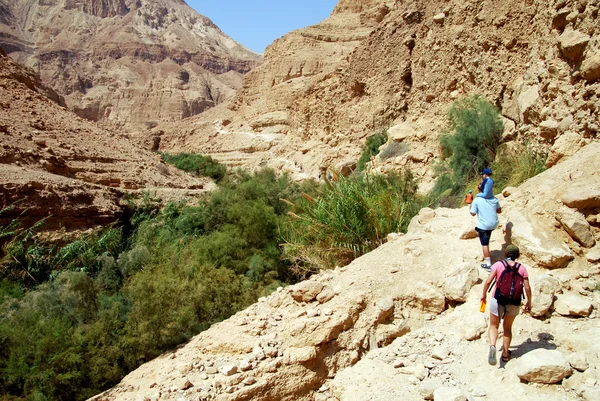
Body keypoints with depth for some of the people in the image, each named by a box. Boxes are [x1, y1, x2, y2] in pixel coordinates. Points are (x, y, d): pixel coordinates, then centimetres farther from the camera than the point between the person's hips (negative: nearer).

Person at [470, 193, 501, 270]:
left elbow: (473, 213, -7)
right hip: (494, 224, 5)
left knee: (485, 244, 3)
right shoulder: (494, 199, -2)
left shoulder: (476, 200, -12)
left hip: (483, 225, -5)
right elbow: (499, 211, 7)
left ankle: (488, 264, 4)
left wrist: (471, 207, 12)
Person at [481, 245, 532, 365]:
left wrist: (483, 294, 3)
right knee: (507, 327, 22)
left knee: (493, 326, 13)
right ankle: (505, 354, 27)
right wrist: (529, 302, 10)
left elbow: (488, 281, -13)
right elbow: (527, 288, -6)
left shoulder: (498, 264, -7)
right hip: (514, 303, 2)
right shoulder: (522, 268, -3)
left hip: (498, 300, -2)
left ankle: (492, 345, -15)